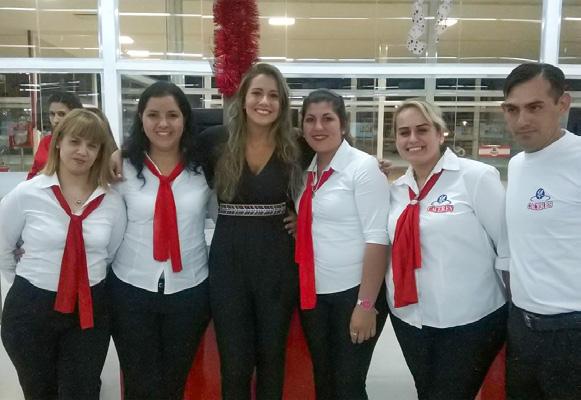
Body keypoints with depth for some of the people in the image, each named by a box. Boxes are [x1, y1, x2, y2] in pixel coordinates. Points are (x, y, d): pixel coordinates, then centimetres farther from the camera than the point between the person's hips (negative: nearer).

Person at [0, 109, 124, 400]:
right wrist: (27, 286, 7)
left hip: (91, 311, 1)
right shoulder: (27, 194, -9)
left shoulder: (112, 201, -4)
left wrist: (93, 285, 7)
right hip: (30, 309, 0)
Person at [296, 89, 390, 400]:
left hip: (353, 292, -6)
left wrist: (366, 304, -19)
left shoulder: (363, 167, -11)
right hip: (315, 294, 6)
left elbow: (376, 238, -16)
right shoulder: (309, 171, 8)